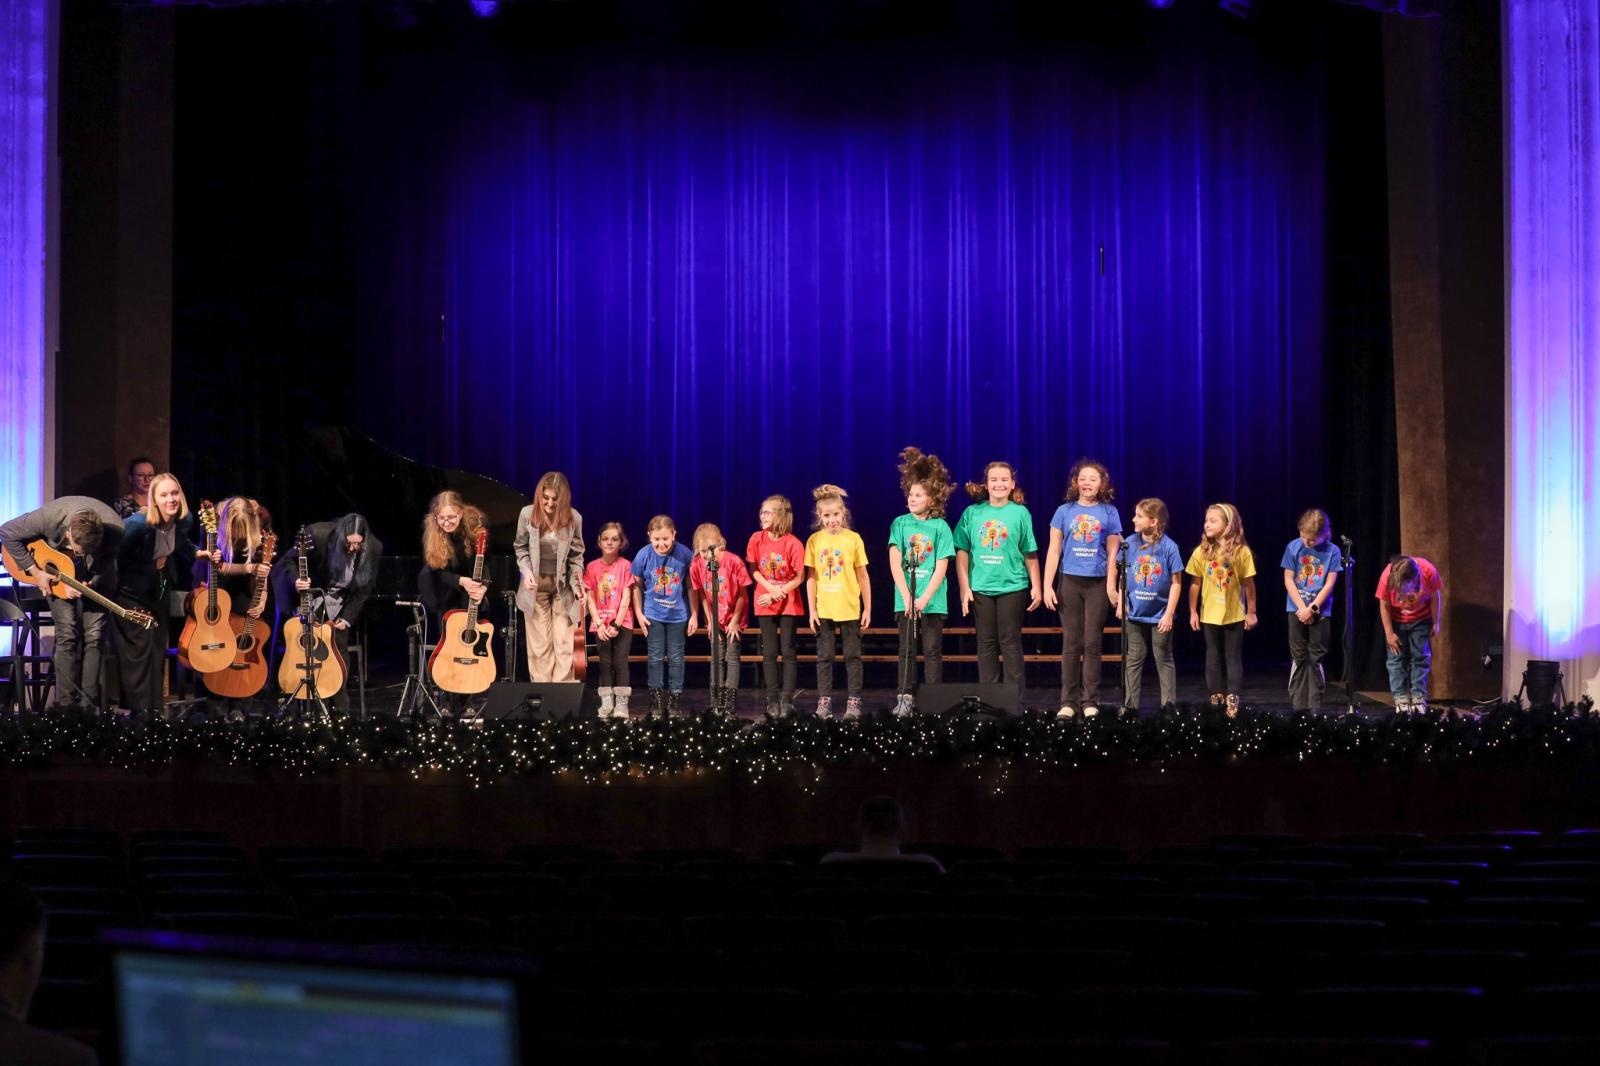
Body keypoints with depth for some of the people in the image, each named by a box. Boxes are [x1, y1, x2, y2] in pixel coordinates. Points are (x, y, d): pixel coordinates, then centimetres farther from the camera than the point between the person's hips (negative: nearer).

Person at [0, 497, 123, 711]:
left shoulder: (115, 530, -34)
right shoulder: (49, 517, -36)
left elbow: (110, 558, -13)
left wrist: (91, 583, -30)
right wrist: (34, 571, -21)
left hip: (95, 576, 1)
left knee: (95, 635, -9)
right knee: (67, 634, -13)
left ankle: (88, 707, -5)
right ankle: (66, 706, -10)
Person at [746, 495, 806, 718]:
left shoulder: (793, 543, -13)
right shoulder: (757, 539, -5)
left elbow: (800, 577, -8)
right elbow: (753, 570, 0)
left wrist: (780, 592, -16)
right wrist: (771, 589, -13)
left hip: (789, 604, -3)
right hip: (765, 603, 3)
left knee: (788, 652, -2)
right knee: (769, 652, 4)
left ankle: (787, 700, 0)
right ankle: (772, 700, 8)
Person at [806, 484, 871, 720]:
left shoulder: (853, 539, -1)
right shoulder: (814, 541, 1)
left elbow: (863, 576, 3)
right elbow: (811, 577, 4)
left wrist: (868, 608, 1)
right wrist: (812, 610, -1)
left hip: (850, 608, -1)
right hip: (824, 609, 1)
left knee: (853, 656, 3)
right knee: (824, 657, 6)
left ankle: (853, 702, 7)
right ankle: (824, 702, 11)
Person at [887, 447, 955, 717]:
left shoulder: (940, 527, -2)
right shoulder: (900, 524, 2)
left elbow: (941, 568, -5)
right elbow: (895, 563, -4)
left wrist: (924, 599, -13)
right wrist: (907, 597, -13)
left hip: (933, 600, -1)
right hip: (905, 599, 1)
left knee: (932, 651, 3)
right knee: (907, 651, 4)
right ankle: (905, 698, 7)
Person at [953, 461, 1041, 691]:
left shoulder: (1020, 513, 1)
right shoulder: (972, 513, 3)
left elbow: (1030, 554, 3)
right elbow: (962, 553, 4)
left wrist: (1036, 587, 1)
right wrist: (964, 587, -1)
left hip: (1012, 586, -2)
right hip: (980, 588, 2)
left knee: (1010, 642, 1)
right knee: (986, 643, 7)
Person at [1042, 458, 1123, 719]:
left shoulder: (1109, 513, 4)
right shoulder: (1064, 511, 4)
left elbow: (1112, 553, 4)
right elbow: (1054, 550, 3)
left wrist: (1111, 585, -2)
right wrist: (1047, 585, -2)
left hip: (1097, 583, 0)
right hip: (1069, 582, 0)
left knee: (1092, 644, 1)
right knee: (1071, 644, 3)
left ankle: (1090, 702, 6)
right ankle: (1068, 701, 6)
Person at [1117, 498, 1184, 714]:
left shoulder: (1168, 547, -13)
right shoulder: (1130, 543, -3)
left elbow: (1176, 582, -9)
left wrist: (1169, 614, -12)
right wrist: (1121, 603, -2)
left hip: (1160, 615, -3)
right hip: (1134, 614, 3)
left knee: (1164, 660, 8)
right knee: (1133, 660, 8)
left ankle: (1169, 705, 14)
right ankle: (1129, 705, 13)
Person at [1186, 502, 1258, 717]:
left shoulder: (1241, 552, -9)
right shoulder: (1201, 552, -3)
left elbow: (1249, 584, -3)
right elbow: (1195, 584, 3)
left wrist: (1251, 612, -1)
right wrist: (1193, 612, 4)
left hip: (1235, 615, -2)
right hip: (1209, 615, 2)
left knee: (1233, 657, 4)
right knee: (1213, 657, 11)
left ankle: (1232, 700, 6)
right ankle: (1216, 699, 19)